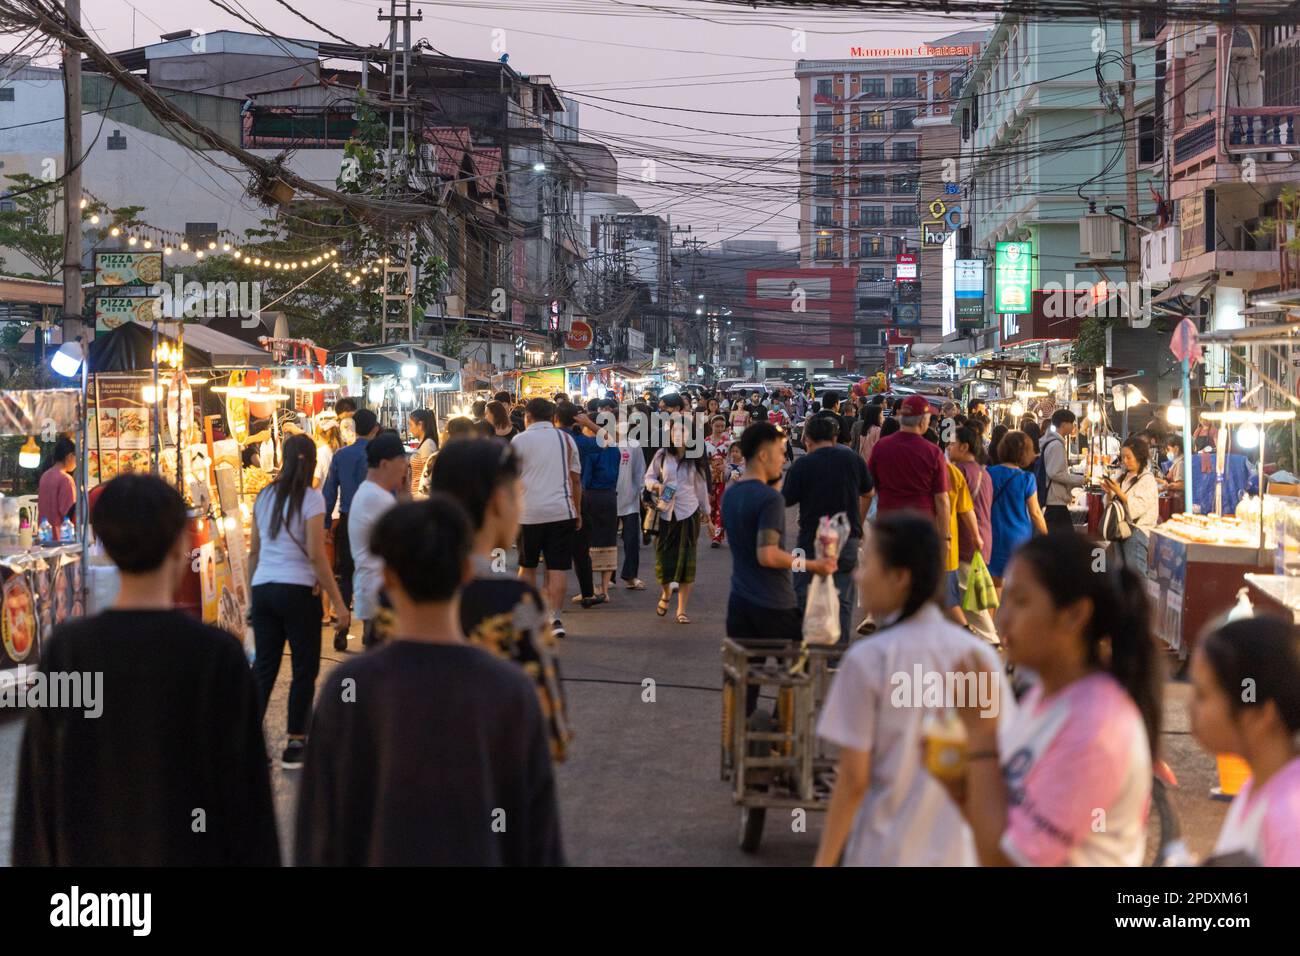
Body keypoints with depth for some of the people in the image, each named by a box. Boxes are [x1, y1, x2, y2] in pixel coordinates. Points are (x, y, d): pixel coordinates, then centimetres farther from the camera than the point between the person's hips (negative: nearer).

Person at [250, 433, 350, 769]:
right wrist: (339, 603, -10)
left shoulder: (265, 496, 10)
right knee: (305, 669, 6)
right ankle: (295, 745, 9)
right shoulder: (311, 499, -8)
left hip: (263, 590, 5)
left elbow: (253, 552, 13)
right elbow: (316, 555, -13)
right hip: (298, 590, -5)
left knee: (263, 667, 10)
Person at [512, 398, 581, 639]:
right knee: (557, 568, 0)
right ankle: (555, 618, -7)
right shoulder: (565, 439, 7)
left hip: (529, 512, -1)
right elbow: (575, 479, 8)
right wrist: (578, 511, 15)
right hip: (561, 511, 1)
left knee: (527, 567, 14)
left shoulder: (519, 441, 1)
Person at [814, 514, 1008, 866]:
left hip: (885, 856, -4)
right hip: (960, 854, 4)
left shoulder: (868, 660, -12)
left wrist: (824, 862, -3)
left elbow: (853, 780, -11)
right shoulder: (979, 656, -1)